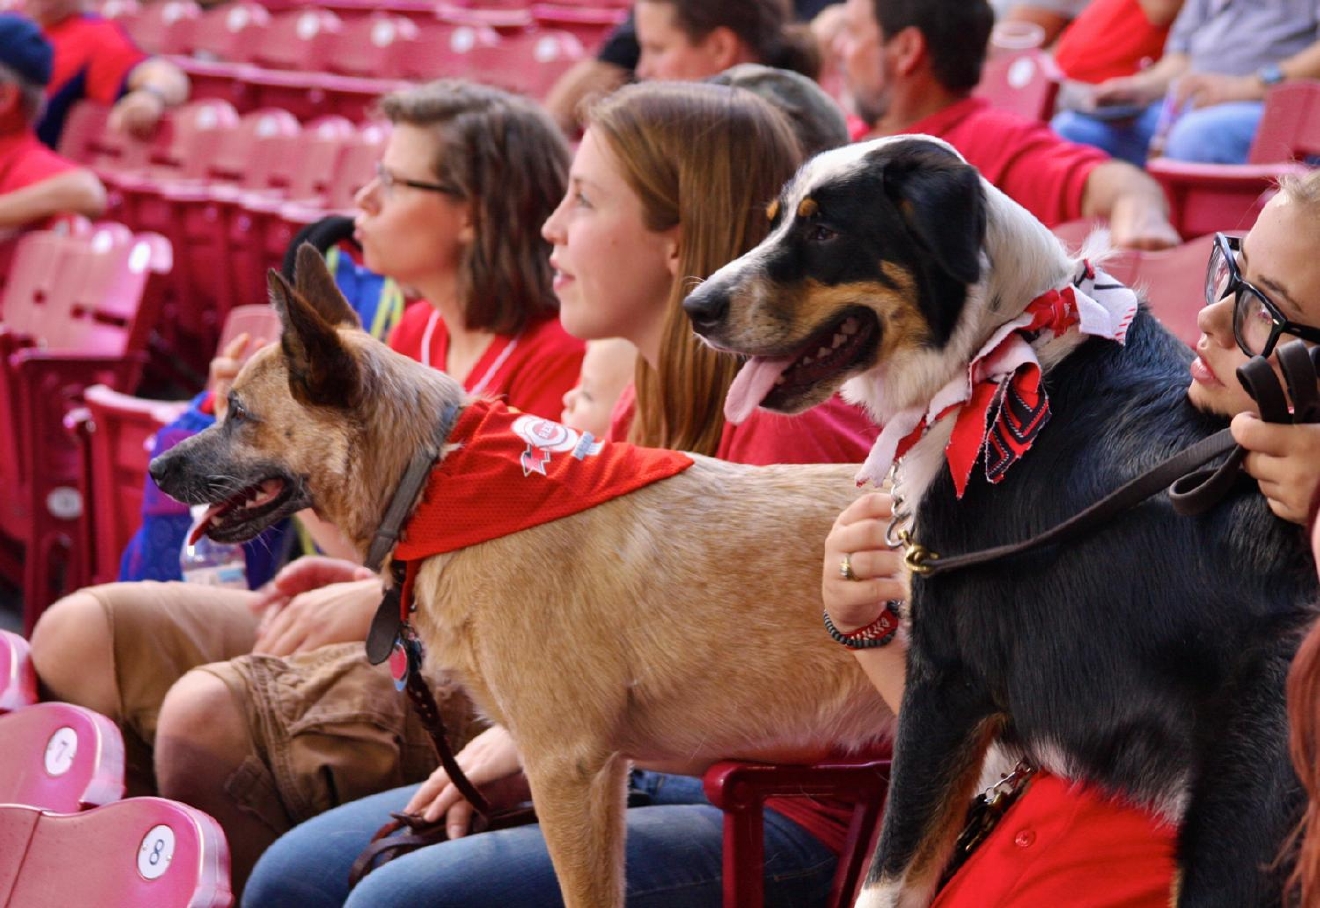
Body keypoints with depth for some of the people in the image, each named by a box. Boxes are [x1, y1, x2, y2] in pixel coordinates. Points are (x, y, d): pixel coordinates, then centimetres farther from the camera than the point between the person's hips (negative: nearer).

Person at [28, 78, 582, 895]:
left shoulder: (558, 355, -15)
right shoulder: (419, 333, 13)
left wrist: (380, 596, -19)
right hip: (383, 625, 10)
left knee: (208, 710, -31)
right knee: (76, 634, 1)